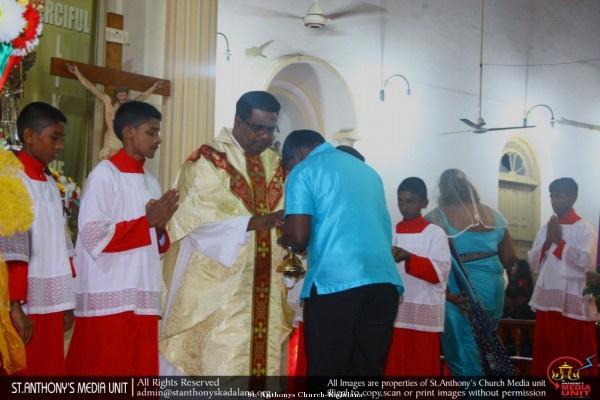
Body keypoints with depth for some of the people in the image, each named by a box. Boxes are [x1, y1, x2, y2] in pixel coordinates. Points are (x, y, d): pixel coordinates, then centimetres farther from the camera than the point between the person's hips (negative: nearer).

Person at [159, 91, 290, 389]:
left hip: (264, 289, 6)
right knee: (215, 361, -6)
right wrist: (252, 222, -28)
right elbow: (199, 217, -17)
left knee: (262, 358, 6)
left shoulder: (275, 165, 16)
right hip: (217, 287, -6)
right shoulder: (207, 160, -4)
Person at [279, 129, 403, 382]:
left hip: (334, 283, -6)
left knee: (325, 371, 2)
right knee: (369, 371, 9)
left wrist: (285, 240, 16)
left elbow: (298, 236, -7)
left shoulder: (303, 171, 5)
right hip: (385, 281, 6)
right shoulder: (367, 170, 25)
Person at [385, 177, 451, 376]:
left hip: (423, 314, -4)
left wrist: (409, 257, -24)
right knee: (393, 366, 4)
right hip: (393, 312, 4)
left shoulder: (435, 233, -1)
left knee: (421, 367, -1)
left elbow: (440, 272, -13)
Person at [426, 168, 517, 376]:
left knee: (463, 352, 4)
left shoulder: (437, 217, -6)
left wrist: (446, 293, -10)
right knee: (484, 349, 19)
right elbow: (510, 257, 12)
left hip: (458, 292, -5)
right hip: (493, 287, 5)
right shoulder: (494, 215, 8)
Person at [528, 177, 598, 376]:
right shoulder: (546, 228, 12)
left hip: (573, 301, -6)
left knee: (575, 356, -1)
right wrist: (547, 242, -6)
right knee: (546, 353, 9)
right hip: (547, 299, 6)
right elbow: (533, 262, 9)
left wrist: (560, 241, -12)